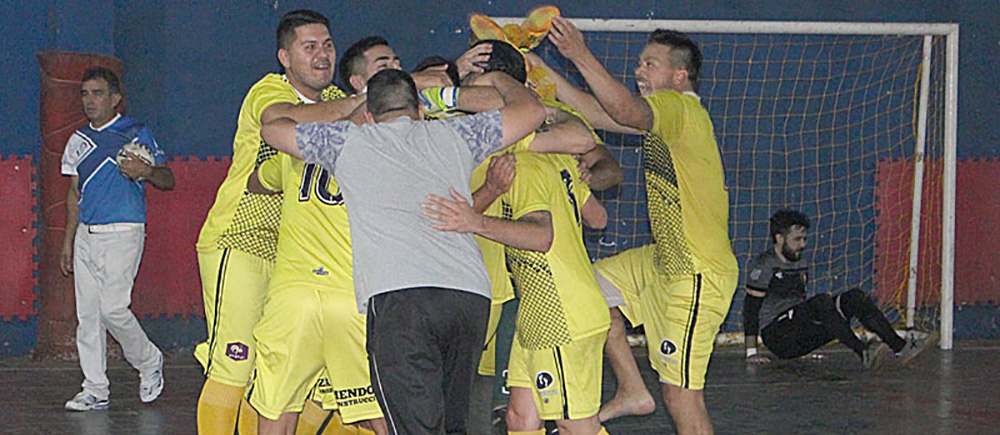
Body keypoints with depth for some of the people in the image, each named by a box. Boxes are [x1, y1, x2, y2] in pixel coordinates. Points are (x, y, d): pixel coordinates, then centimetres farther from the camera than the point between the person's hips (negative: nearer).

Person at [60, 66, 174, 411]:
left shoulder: (137, 134, -1)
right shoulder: (79, 141, 15)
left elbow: (168, 180, 0)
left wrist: (147, 172, -23)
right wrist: (68, 242, 18)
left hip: (122, 234, -6)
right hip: (86, 235, 6)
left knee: (113, 307, -15)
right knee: (87, 314, 2)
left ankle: (149, 362, 10)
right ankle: (95, 391, 6)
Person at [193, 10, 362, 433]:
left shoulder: (334, 98, 10)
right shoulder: (268, 92, -13)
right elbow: (284, 121, -36)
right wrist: (360, 103, -42)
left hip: (288, 253, 8)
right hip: (237, 244, -7)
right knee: (232, 368, -11)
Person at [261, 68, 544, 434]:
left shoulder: (349, 141, 19)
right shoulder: (451, 135, 24)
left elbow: (272, 127, 34)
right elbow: (531, 111, 34)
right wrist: (497, 81, 55)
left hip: (398, 297, -4)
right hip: (472, 295, 4)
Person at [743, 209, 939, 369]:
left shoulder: (802, 265, 18)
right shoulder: (762, 265, -6)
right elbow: (751, 306, -9)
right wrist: (752, 352, -13)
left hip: (801, 339, 8)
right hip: (777, 337, -8)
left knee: (855, 297, -9)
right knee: (822, 301, -33)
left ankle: (900, 347, -22)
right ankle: (864, 354, -45)